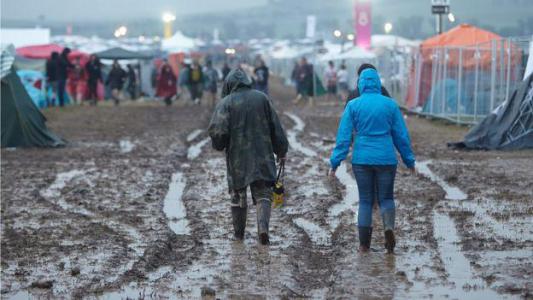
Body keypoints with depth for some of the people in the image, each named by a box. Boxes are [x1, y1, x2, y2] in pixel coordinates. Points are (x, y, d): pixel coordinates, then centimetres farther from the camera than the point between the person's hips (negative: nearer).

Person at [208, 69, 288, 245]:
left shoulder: (226, 103, -7)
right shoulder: (262, 98, 3)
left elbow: (217, 131, -16)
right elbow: (276, 128, 6)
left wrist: (220, 145, 6)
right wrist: (281, 151, 15)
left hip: (237, 158, -1)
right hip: (262, 157, 1)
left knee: (238, 195, 13)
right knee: (263, 193, 4)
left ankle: (239, 234, 22)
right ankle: (263, 226, -19)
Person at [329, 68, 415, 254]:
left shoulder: (353, 105, -1)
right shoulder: (390, 104, 0)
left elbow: (343, 136, -4)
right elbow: (401, 135, 5)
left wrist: (335, 162, -1)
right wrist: (409, 160, 13)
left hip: (362, 159, 0)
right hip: (386, 159, 0)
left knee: (365, 200, 11)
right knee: (386, 197, 12)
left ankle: (364, 243, 10)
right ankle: (389, 226, -17)